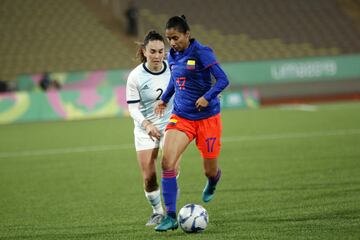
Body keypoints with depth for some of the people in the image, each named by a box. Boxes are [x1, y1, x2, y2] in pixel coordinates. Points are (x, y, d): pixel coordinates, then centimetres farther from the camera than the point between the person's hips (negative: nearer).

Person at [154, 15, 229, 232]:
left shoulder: (201, 53, -15)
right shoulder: (173, 56, 5)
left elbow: (223, 80, -18)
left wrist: (207, 97, -31)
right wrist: (165, 99, 20)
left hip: (207, 118, -4)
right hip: (181, 117, 5)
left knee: (210, 171, 7)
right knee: (167, 163, -17)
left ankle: (212, 183, 48)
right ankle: (171, 217, -12)